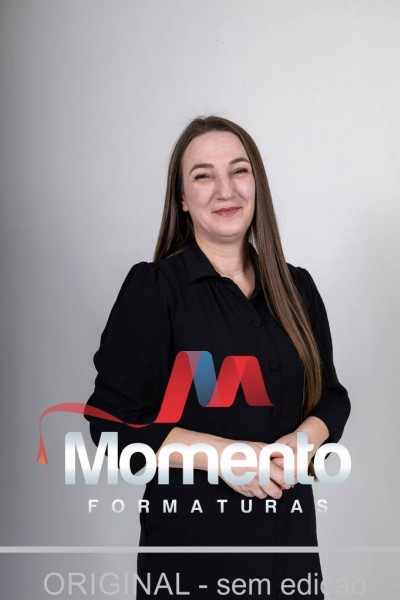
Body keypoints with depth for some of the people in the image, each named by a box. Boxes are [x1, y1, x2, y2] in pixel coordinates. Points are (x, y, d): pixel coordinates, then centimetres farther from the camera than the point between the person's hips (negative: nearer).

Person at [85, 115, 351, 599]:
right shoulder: (152, 288, -10)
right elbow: (112, 423, -12)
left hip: (289, 525, 5)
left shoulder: (295, 287, 3)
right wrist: (222, 453, -21)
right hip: (193, 533, -4)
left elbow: (331, 395, 8)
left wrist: (299, 442, -12)